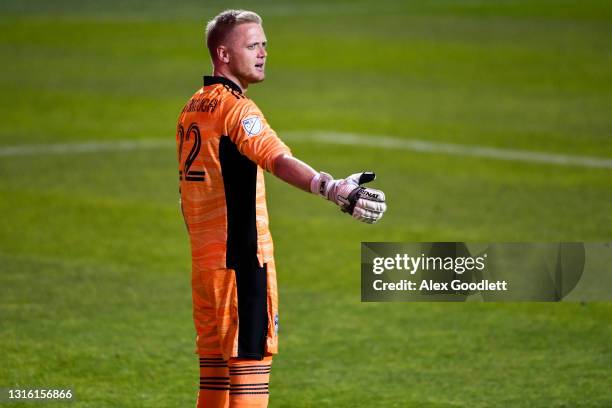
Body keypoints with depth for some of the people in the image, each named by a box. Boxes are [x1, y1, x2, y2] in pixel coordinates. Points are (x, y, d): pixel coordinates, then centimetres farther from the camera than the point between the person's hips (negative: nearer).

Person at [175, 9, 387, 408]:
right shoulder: (234, 106, -13)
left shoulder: (191, 109, 15)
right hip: (243, 256, -9)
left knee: (216, 366, 13)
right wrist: (333, 188, -45)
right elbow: (279, 160, -31)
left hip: (203, 259, 9)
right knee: (251, 357, -8)